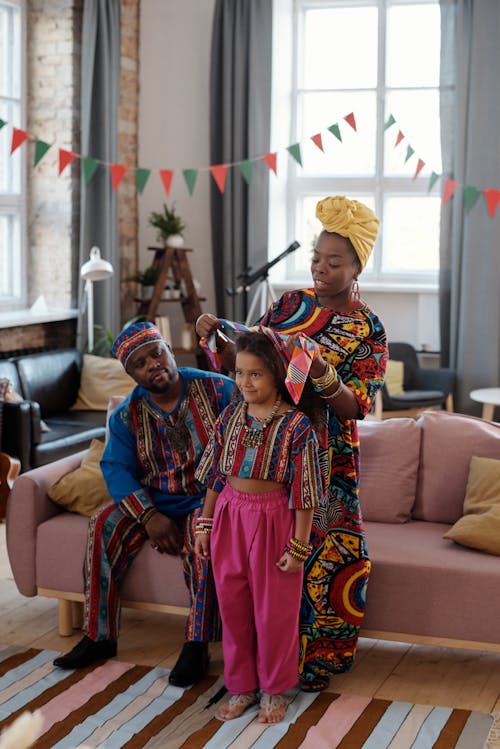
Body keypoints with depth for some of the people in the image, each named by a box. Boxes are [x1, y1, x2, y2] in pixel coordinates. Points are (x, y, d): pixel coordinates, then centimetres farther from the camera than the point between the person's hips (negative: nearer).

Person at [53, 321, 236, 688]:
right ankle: (99, 636, -11)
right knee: (105, 526, -20)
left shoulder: (217, 389, -8)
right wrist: (149, 516, -22)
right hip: (156, 498, 4)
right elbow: (116, 468, -5)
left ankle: (197, 644, -28)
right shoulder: (128, 414, 2)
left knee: (202, 532, -37)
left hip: (208, 495, -4)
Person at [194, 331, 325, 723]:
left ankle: (275, 690, 27)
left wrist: (299, 546, -11)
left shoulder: (296, 425, -14)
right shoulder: (230, 416, 1)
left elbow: (303, 491, -11)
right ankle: (242, 687, 28)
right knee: (232, 605, 11)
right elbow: (215, 476, 9)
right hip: (230, 516, 5)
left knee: (274, 610, 7)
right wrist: (205, 524, 10)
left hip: (273, 520, -4)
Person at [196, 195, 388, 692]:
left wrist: (322, 373, -29)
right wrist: (218, 338, -8)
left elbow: (356, 408, -13)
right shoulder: (290, 303, 6)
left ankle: (315, 659, 18)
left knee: (319, 555, -2)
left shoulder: (367, 329, -5)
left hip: (322, 461, -3)